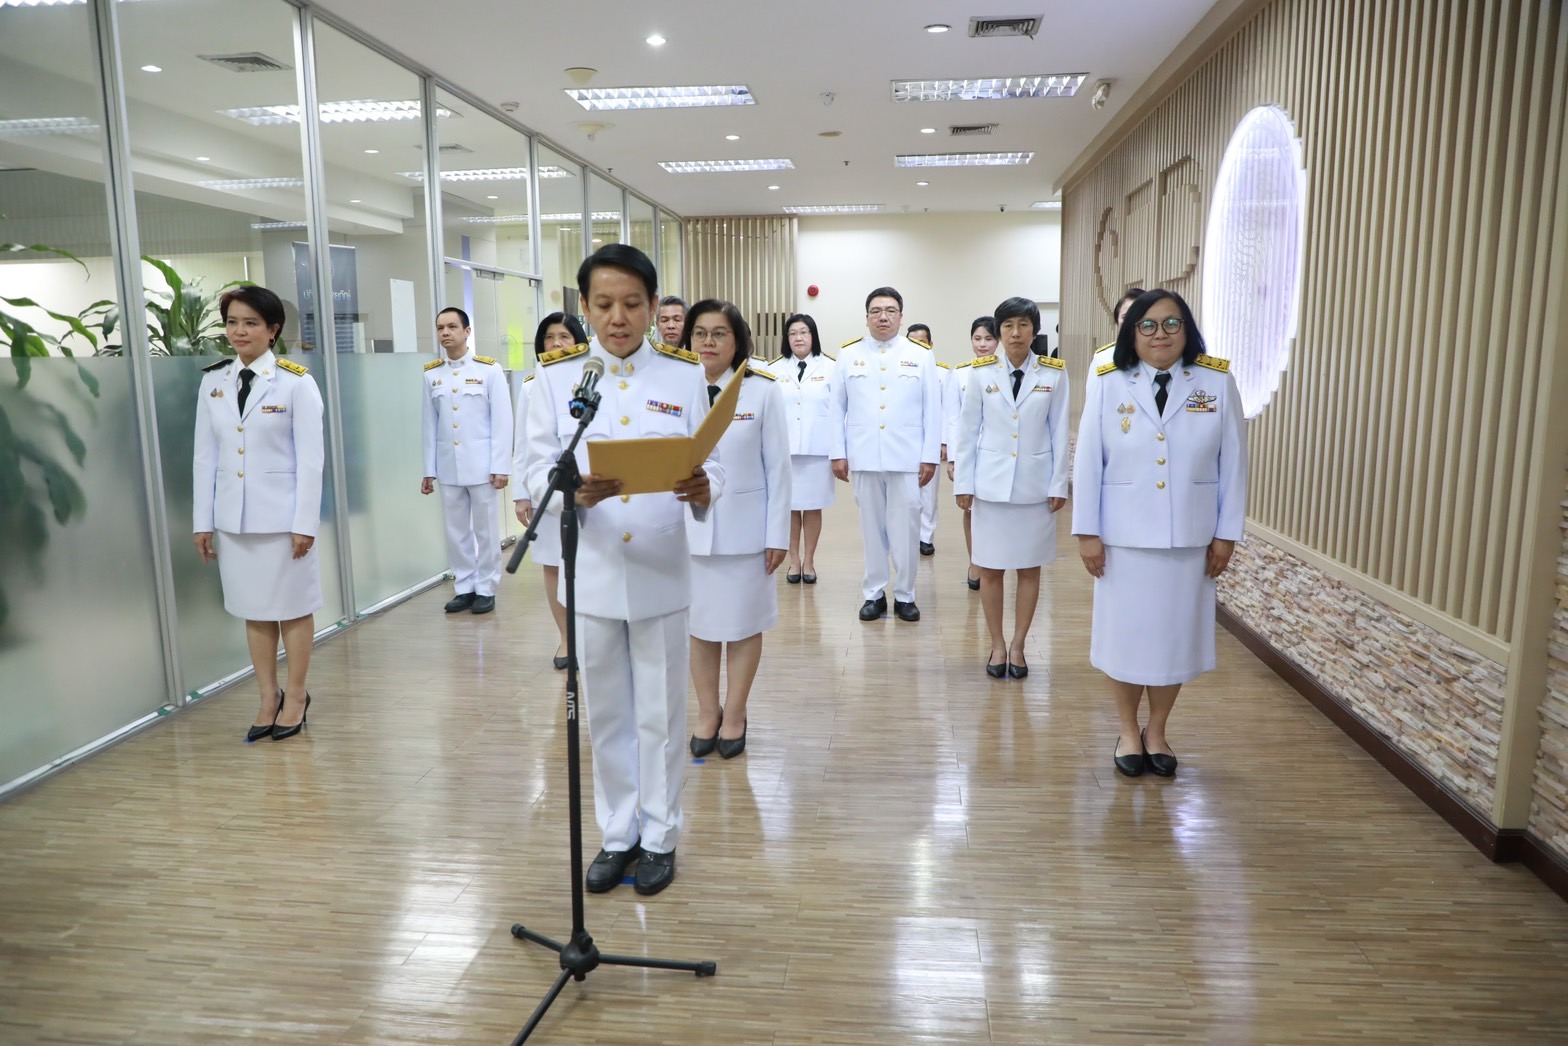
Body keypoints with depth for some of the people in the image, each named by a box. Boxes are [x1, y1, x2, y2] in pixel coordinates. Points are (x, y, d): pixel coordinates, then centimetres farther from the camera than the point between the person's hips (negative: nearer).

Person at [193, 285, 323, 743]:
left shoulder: (296, 382, -7)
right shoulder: (212, 382, 6)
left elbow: (311, 457, -9)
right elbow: (205, 455, 8)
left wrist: (305, 522, -12)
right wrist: (203, 520, 5)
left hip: (281, 514, -4)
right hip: (232, 516, 4)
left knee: (293, 607, 6)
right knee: (253, 609, 11)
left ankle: (296, 695, 21)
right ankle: (269, 697, 22)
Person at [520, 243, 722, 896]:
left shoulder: (684, 375, 1)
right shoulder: (554, 377, 0)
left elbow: (710, 468, -4)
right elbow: (537, 472, -5)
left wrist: (701, 489, -27)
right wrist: (577, 492, -26)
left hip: (661, 572, 0)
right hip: (591, 572, 1)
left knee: (661, 714, 11)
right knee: (607, 714, 14)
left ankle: (659, 836, 30)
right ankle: (617, 835, 33)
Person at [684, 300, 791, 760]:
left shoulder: (763, 390, -6)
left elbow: (778, 467, -4)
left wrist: (778, 533, -7)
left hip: (744, 528, -2)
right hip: (688, 527, 2)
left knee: (742, 623, 8)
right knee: (699, 624, 11)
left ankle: (735, 714, 24)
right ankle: (707, 713, 26)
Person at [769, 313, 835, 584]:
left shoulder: (829, 368, 2)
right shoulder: (776, 369, 6)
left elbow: (837, 410, -1)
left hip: (817, 448, -1)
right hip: (784, 448, 1)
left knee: (813, 506, 6)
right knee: (789, 506, 6)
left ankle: (809, 561, 17)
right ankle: (794, 560, 17)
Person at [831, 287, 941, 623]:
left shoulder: (921, 355, 3)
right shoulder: (849, 355, 5)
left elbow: (932, 410, 1)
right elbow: (838, 408, 5)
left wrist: (930, 456, -3)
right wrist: (838, 453, 1)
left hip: (907, 458, -1)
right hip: (864, 458, 1)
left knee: (905, 528, 2)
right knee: (871, 527, 8)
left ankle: (904, 595, 15)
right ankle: (874, 593, 19)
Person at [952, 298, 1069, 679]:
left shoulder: (1054, 374, 0)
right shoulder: (981, 372, 0)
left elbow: (1059, 432, 1)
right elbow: (967, 431, 1)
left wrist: (1058, 485, -2)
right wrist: (963, 483, -2)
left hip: (1035, 485, 0)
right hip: (991, 484, 0)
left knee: (1029, 569, 7)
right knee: (990, 569, 5)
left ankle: (1018, 646, 20)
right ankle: (997, 645, 19)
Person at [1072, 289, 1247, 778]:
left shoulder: (1217, 383, -1)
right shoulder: (1107, 383, -3)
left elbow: (1233, 462, 1)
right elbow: (1088, 461, -3)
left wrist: (1226, 533, -1)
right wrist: (1087, 531, -6)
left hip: (1190, 536, 1)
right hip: (1124, 535, -1)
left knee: (1176, 633, 10)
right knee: (1125, 632, 8)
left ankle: (1157, 730, 28)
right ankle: (1128, 730, 26)